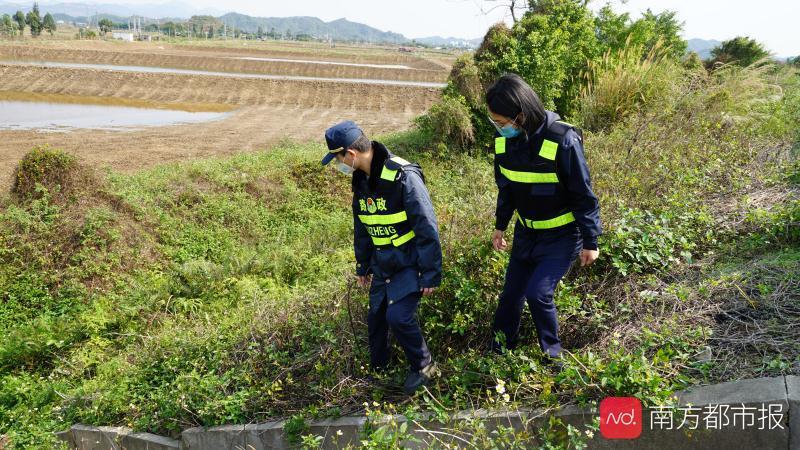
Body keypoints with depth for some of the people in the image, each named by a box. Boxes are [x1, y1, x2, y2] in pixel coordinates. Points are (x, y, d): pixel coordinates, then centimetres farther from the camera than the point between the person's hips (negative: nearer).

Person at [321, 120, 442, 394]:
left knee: (398, 316, -16)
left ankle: (423, 367, 9)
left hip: (409, 263, -7)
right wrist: (362, 266, 21)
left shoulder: (403, 176, -24)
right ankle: (377, 368, 32)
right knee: (376, 317, 11)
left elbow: (427, 229, -20)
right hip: (382, 264, 7)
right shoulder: (361, 179, 2)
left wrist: (430, 274, -18)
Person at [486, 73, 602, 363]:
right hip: (526, 231, 6)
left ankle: (552, 352, 11)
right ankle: (500, 346, 31)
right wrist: (500, 226, 15)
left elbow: (584, 194, -18)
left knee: (538, 292, -15)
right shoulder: (503, 139, -9)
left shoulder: (563, 140, -27)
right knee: (512, 291, 10)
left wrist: (591, 242, -12)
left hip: (562, 235, -5)